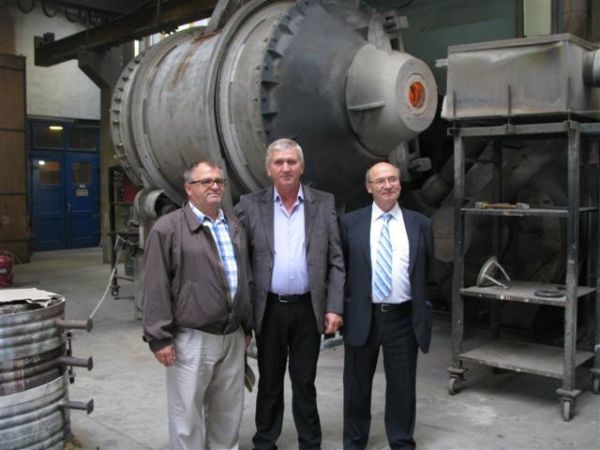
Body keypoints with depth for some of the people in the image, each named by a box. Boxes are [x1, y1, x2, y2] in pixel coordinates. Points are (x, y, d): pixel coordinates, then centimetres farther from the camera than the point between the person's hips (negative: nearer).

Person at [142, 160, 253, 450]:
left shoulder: (235, 227, 12)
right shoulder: (168, 228, -8)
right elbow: (156, 287, -10)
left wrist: (247, 326, 19)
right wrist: (160, 337, -12)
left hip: (233, 336, 6)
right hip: (191, 339, -6)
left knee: (228, 411, 17)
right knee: (188, 412, 5)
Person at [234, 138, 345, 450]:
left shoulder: (324, 204, 2)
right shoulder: (250, 205, 0)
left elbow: (335, 261, 2)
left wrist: (334, 307, -4)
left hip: (308, 309, 0)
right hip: (269, 309, 0)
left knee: (305, 382, 11)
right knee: (269, 382, 14)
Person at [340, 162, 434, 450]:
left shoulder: (420, 224, 3)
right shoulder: (350, 223, -1)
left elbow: (427, 270, 11)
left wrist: (421, 305, 11)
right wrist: (342, 307, 2)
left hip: (404, 317, 1)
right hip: (362, 316, 0)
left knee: (402, 385, 11)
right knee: (357, 384, 13)